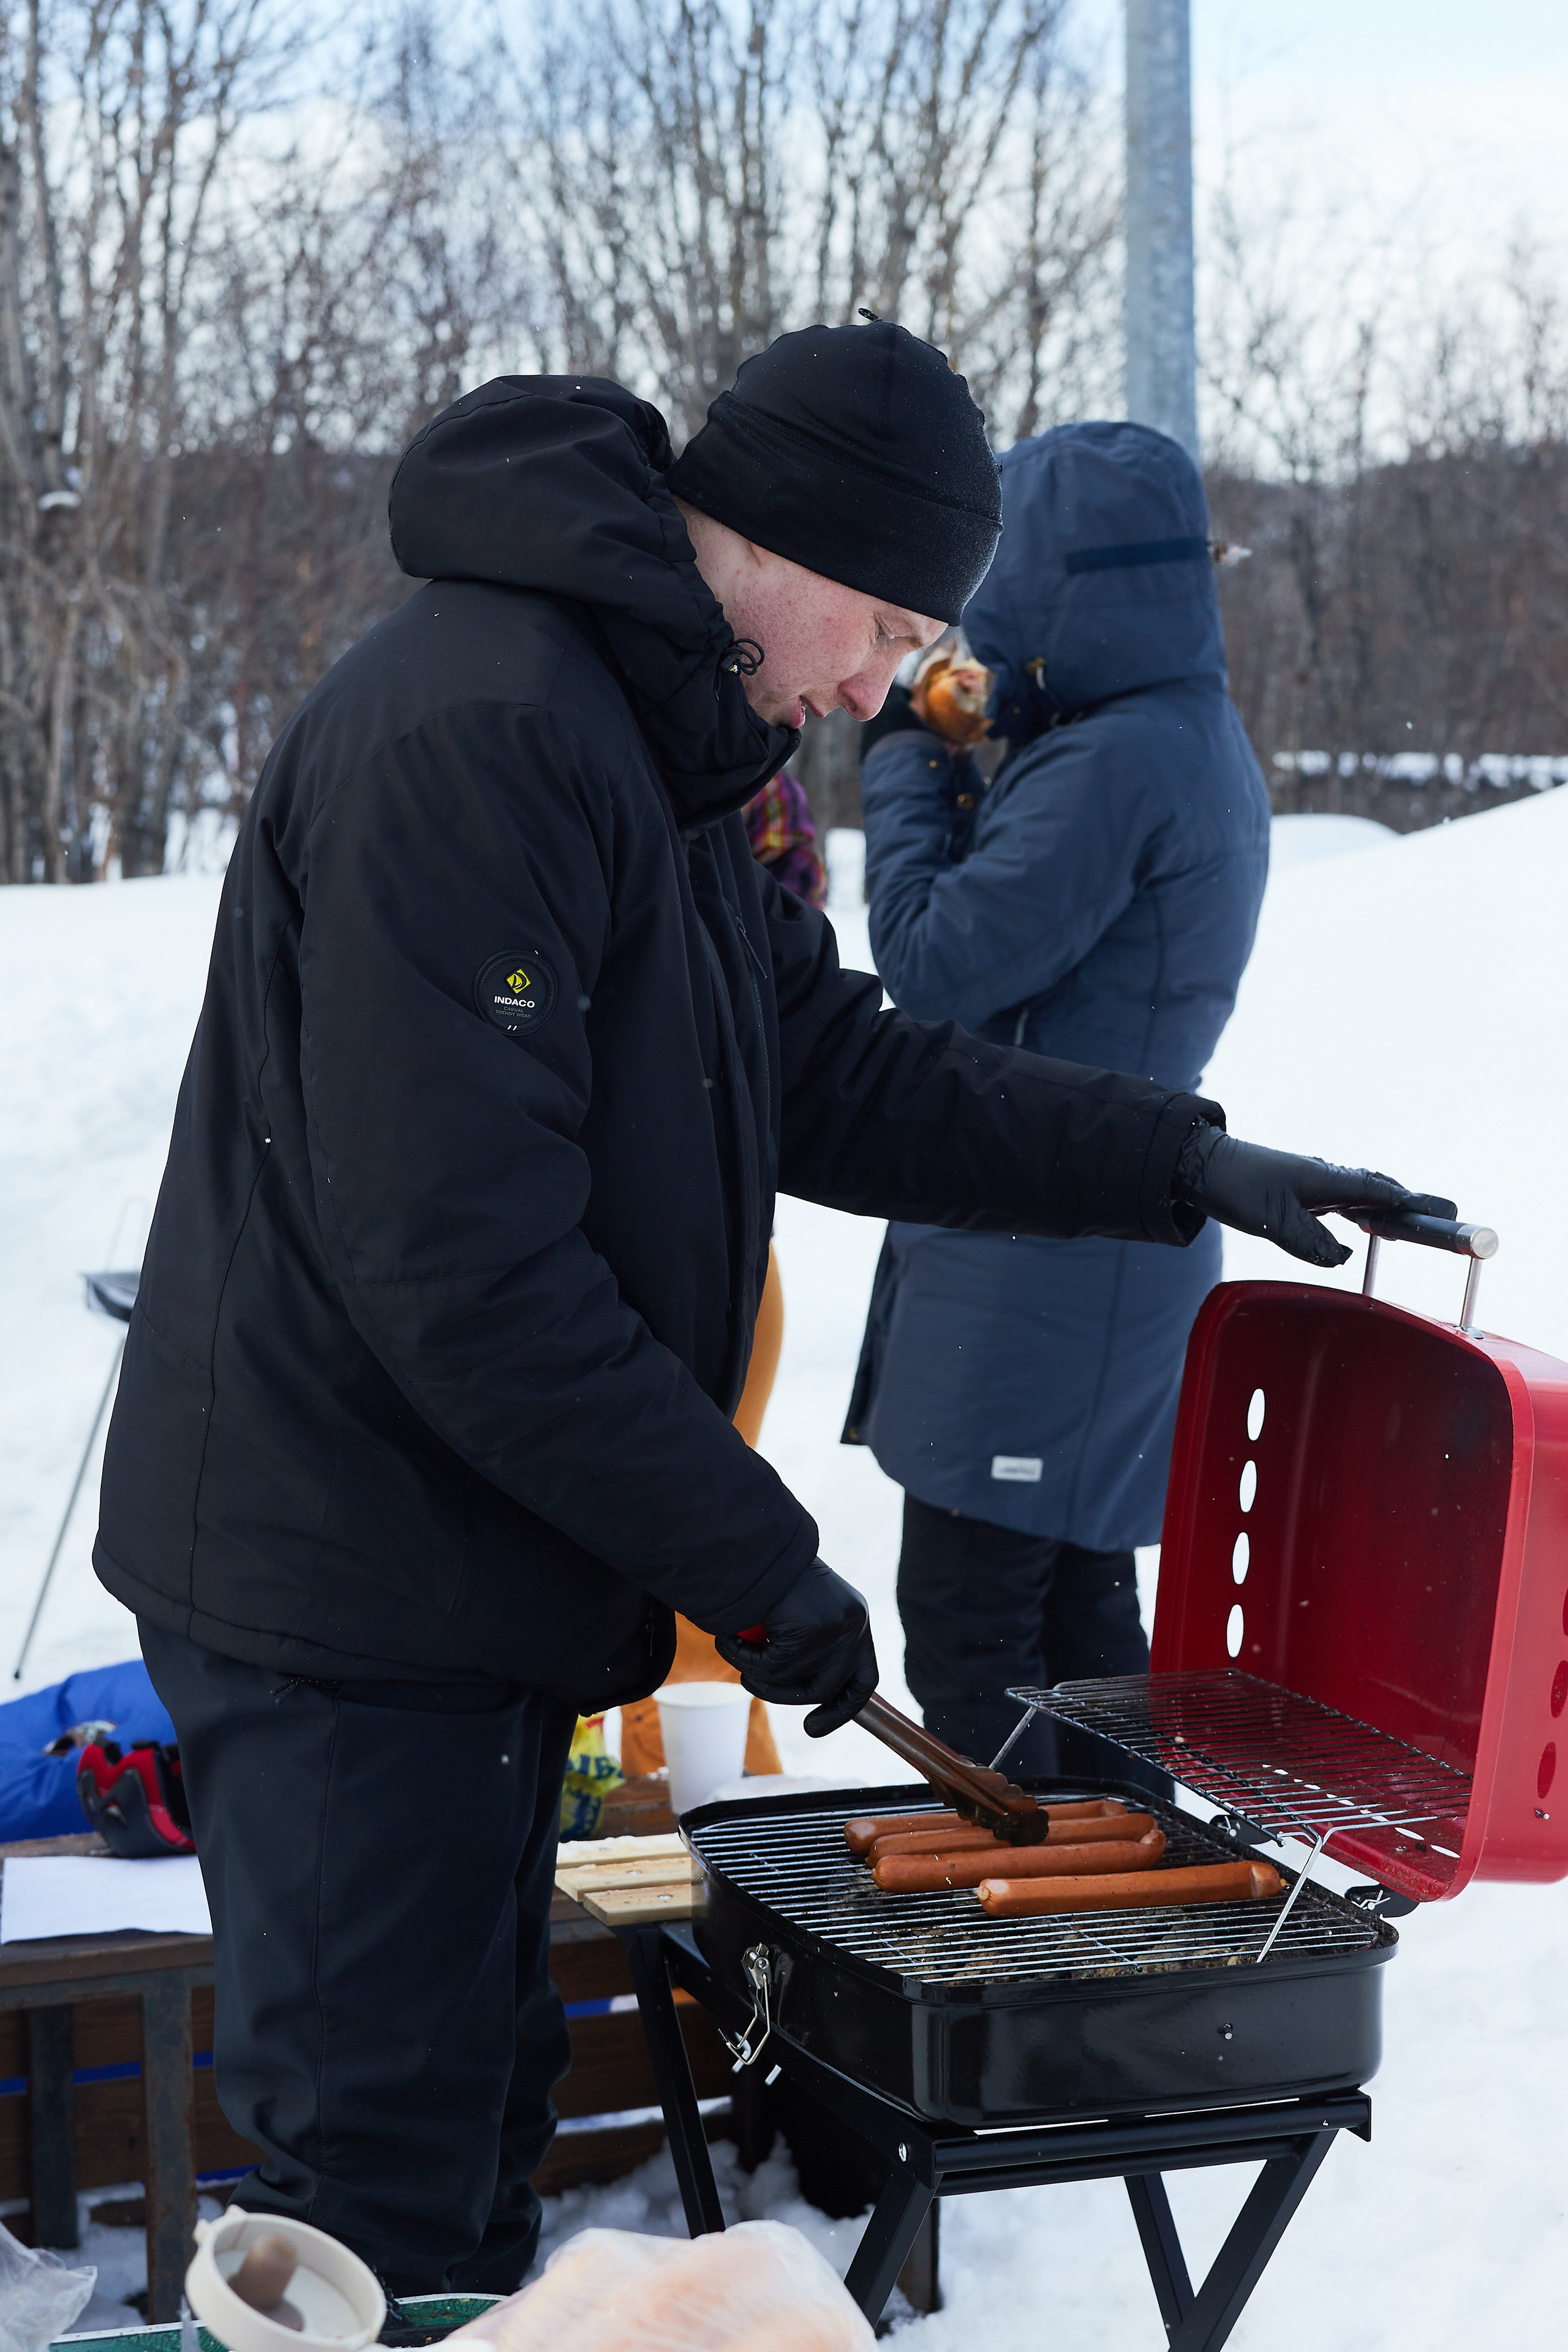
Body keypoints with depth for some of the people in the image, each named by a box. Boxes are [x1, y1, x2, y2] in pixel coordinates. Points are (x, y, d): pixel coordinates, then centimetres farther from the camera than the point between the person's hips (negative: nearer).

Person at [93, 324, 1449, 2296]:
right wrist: (752, 1560, -21)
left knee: (473, 2114, 19)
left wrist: (1182, 1161, 10)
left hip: (478, 1572, 10)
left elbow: (837, 1073, 17)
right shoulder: (470, 732, -22)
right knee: (382, 2173, -2)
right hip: (342, 1591, -10)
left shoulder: (671, 745, 12)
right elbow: (455, 1259, -27)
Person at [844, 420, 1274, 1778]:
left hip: (1038, 1249, -10)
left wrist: (904, 761, -6)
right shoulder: (1205, 743, 12)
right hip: (1121, 1239, 10)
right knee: (1076, 1601, 18)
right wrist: (961, 758, 9)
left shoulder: (1111, 768, -20)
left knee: (964, 1619, -4)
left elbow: (936, 963, -18)